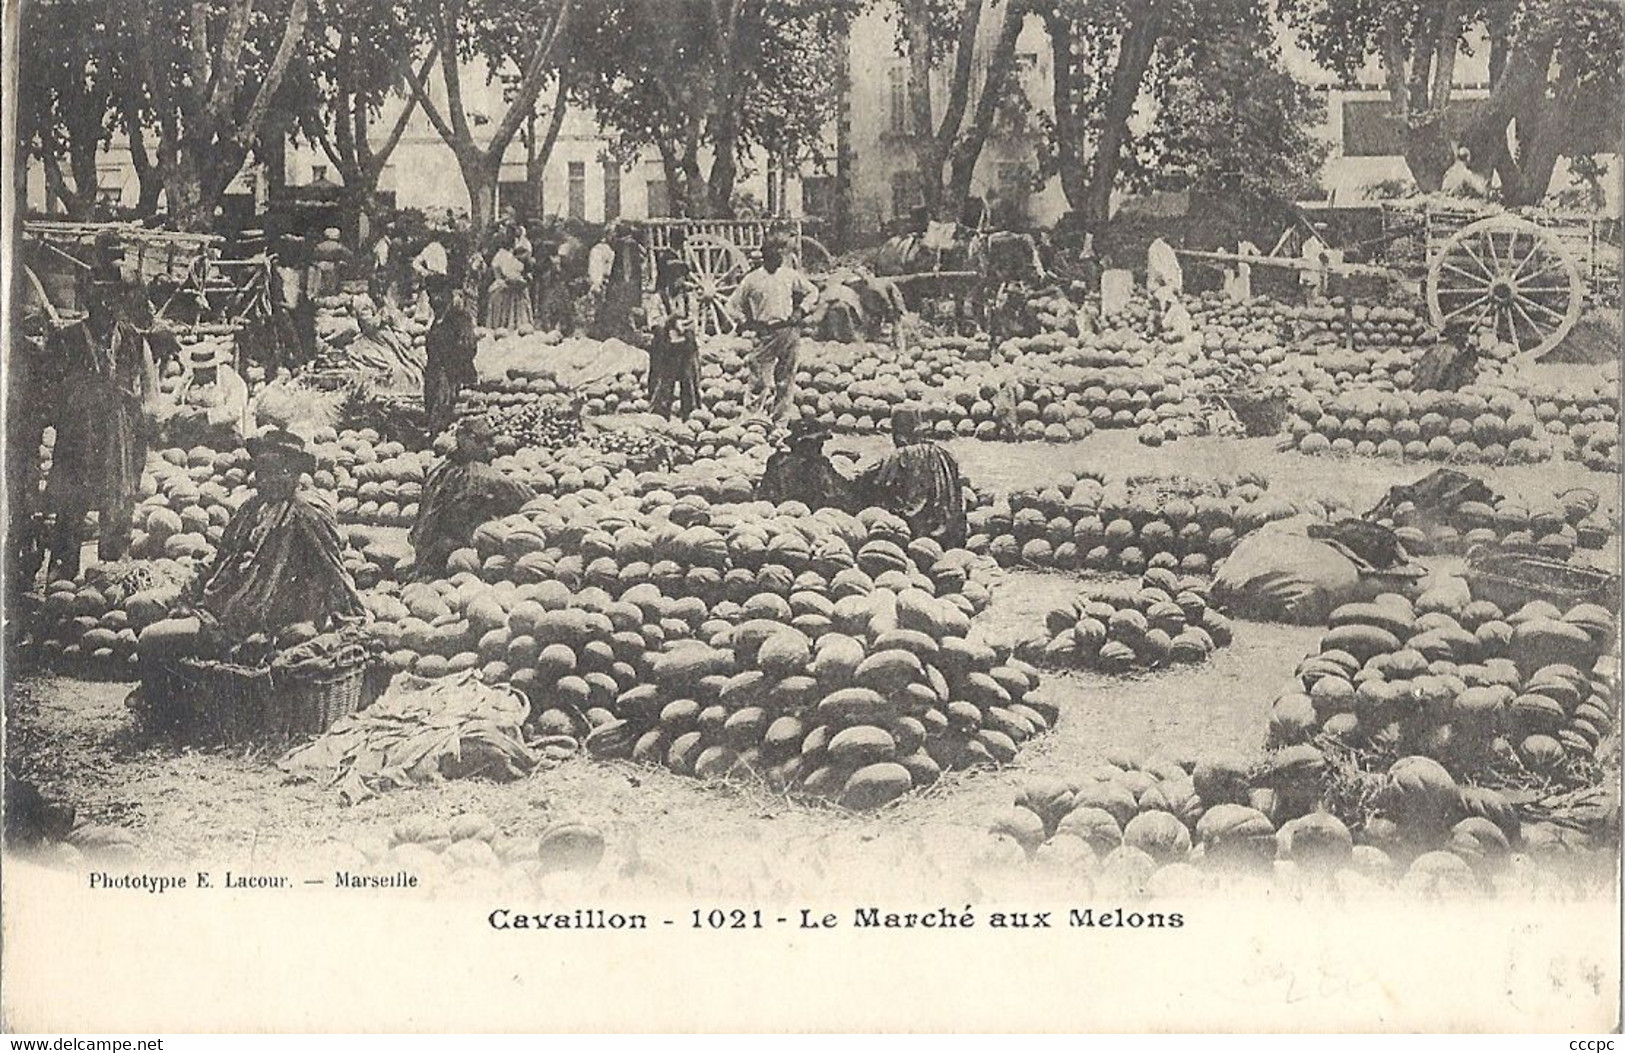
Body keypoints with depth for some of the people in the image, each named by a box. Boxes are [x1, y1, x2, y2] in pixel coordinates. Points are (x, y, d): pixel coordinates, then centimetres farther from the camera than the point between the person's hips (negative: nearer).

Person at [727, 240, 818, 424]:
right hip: (765, 332, -2)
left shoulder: (790, 275, 8)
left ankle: (781, 420, 9)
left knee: (786, 378, 3)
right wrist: (746, 322, 0)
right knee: (760, 379, -7)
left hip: (789, 330, 2)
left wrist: (801, 310, 5)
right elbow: (733, 305, 10)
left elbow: (812, 292, 18)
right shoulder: (752, 279, 2)